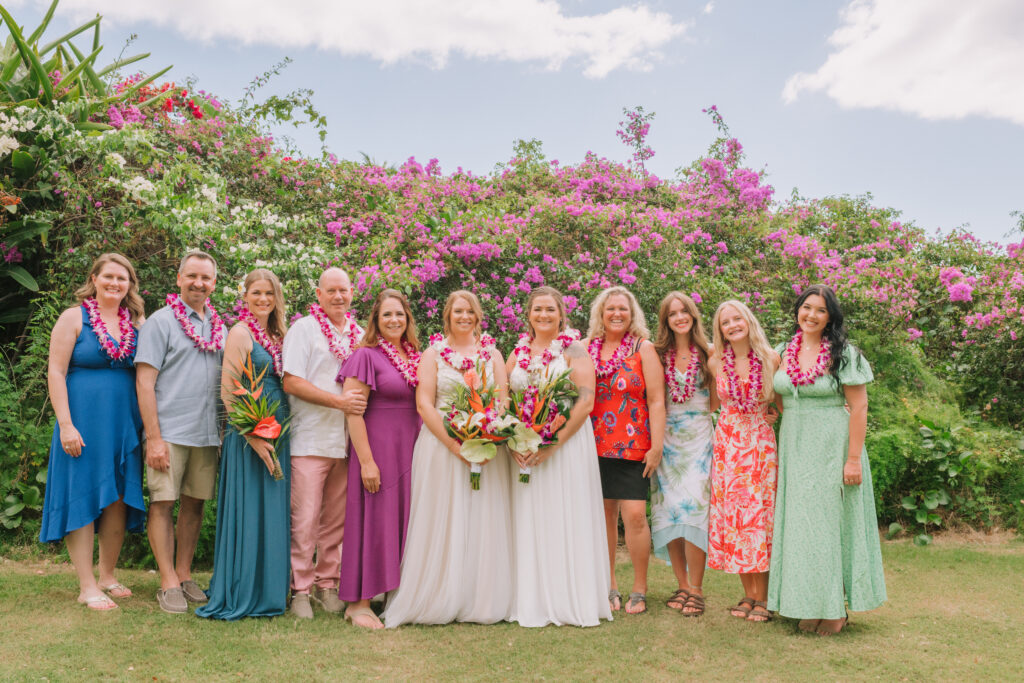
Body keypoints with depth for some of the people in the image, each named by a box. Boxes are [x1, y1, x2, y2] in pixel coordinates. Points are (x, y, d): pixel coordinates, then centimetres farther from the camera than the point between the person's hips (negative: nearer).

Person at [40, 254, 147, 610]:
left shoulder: (138, 323, 9)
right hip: (84, 422, -4)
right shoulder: (74, 317, -2)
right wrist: (66, 424, -14)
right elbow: (55, 372, -6)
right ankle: (87, 587, 6)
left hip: (125, 424, 4)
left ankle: (108, 576, 21)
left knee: (119, 499, 7)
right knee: (83, 498, -1)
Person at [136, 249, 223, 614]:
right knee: (164, 502, -2)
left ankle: (185, 575, 21)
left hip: (207, 433, 5)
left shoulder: (219, 327, 14)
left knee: (195, 503, 10)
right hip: (169, 431, -5)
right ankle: (168, 582, 7)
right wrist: (153, 437, -14)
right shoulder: (161, 321, -3)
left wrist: (226, 430, 11)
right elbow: (144, 381, -8)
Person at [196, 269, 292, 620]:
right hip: (250, 433, -7)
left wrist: (281, 434, 8)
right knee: (249, 511, -3)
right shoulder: (240, 332, -7)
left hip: (278, 434, 7)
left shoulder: (277, 335, 14)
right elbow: (228, 391, -12)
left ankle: (268, 591, 21)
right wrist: (253, 436, -17)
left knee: (273, 512, 11)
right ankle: (241, 595, 8)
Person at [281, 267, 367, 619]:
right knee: (305, 519, -3)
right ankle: (300, 589, 9)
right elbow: (292, 382, -9)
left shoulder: (360, 335, 15)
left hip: (348, 441, 5)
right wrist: (339, 401, -15)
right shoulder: (303, 329, 0)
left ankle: (326, 583, 22)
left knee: (336, 520, 9)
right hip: (310, 440, -4)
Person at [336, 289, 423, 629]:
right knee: (373, 520, -2)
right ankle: (358, 603, 7)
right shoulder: (366, 355, -8)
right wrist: (366, 460, -18)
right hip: (378, 447, -6)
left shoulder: (416, 356, 11)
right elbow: (353, 412, -13)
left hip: (412, 448, 6)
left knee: (405, 521, 11)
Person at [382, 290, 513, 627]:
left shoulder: (492, 354, 12)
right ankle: (440, 601, 8)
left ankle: (482, 601, 12)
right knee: (442, 522, -1)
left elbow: (503, 402, 6)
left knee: (484, 522, 3)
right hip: (441, 445, -2)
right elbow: (424, 404, -4)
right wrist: (455, 444, -14)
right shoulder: (433, 353, 5)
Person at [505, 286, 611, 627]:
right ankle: (533, 602, 15)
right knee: (529, 521, 5)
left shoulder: (574, 350, -1)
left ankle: (573, 602, 10)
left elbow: (586, 401, -11)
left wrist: (553, 443, -18)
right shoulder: (517, 354, 12)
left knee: (566, 519, -1)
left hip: (567, 443, -4)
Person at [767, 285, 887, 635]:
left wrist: (854, 458, -16)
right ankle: (810, 604, 18)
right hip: (794, 448, 5)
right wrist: (783, 451, 8)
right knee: (800, 523, 7)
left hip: (832, 447, -5)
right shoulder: (783, 352, 7)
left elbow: (859, 406, -10)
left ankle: (836, 607, 13)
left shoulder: (843, 353, -7)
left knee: (832, 520, 1)